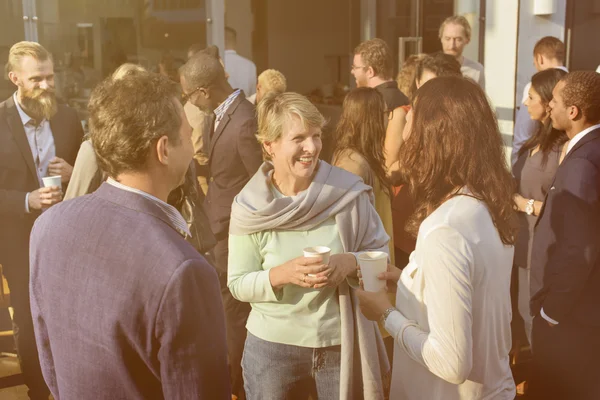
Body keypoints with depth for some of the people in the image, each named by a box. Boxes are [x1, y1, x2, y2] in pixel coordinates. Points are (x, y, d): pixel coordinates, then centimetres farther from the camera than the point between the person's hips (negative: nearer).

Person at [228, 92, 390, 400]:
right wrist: (282, 274, -22)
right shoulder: (249, 207, -10)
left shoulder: (349, 192, -10)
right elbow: (238, 284, -6)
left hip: (343, 345, 0)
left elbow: (380, 253, -2)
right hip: (273, 348, 0)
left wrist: (350, 262, -22)